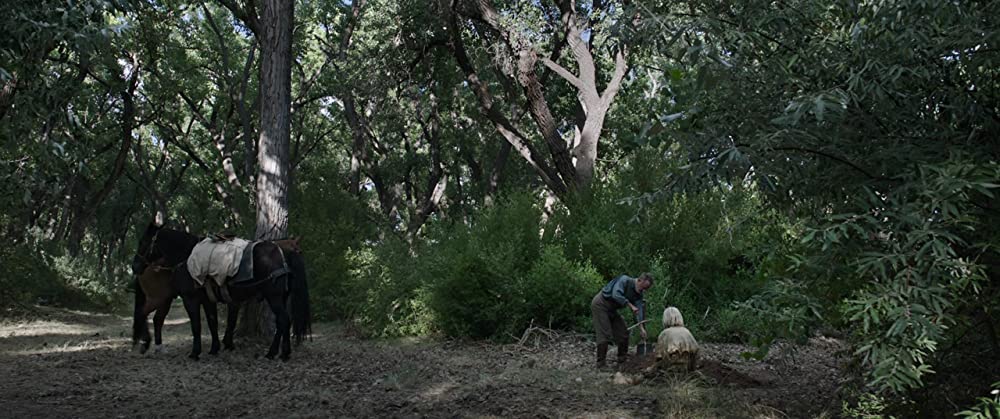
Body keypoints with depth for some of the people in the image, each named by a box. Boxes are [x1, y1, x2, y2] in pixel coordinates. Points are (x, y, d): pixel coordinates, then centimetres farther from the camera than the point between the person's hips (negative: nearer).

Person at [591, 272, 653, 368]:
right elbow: (616, 295, -37)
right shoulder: (624, 280, -23)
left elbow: (639, 310, -8)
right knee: (605, 334, -14)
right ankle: (601, 362, -11)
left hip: (611, 309, 9)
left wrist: (641, 327, -19)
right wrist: (631, 306, -35)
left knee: (623, 332, 7)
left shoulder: (638, 294, 0)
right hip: (600, 305, -9)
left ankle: (622, 358, 21)